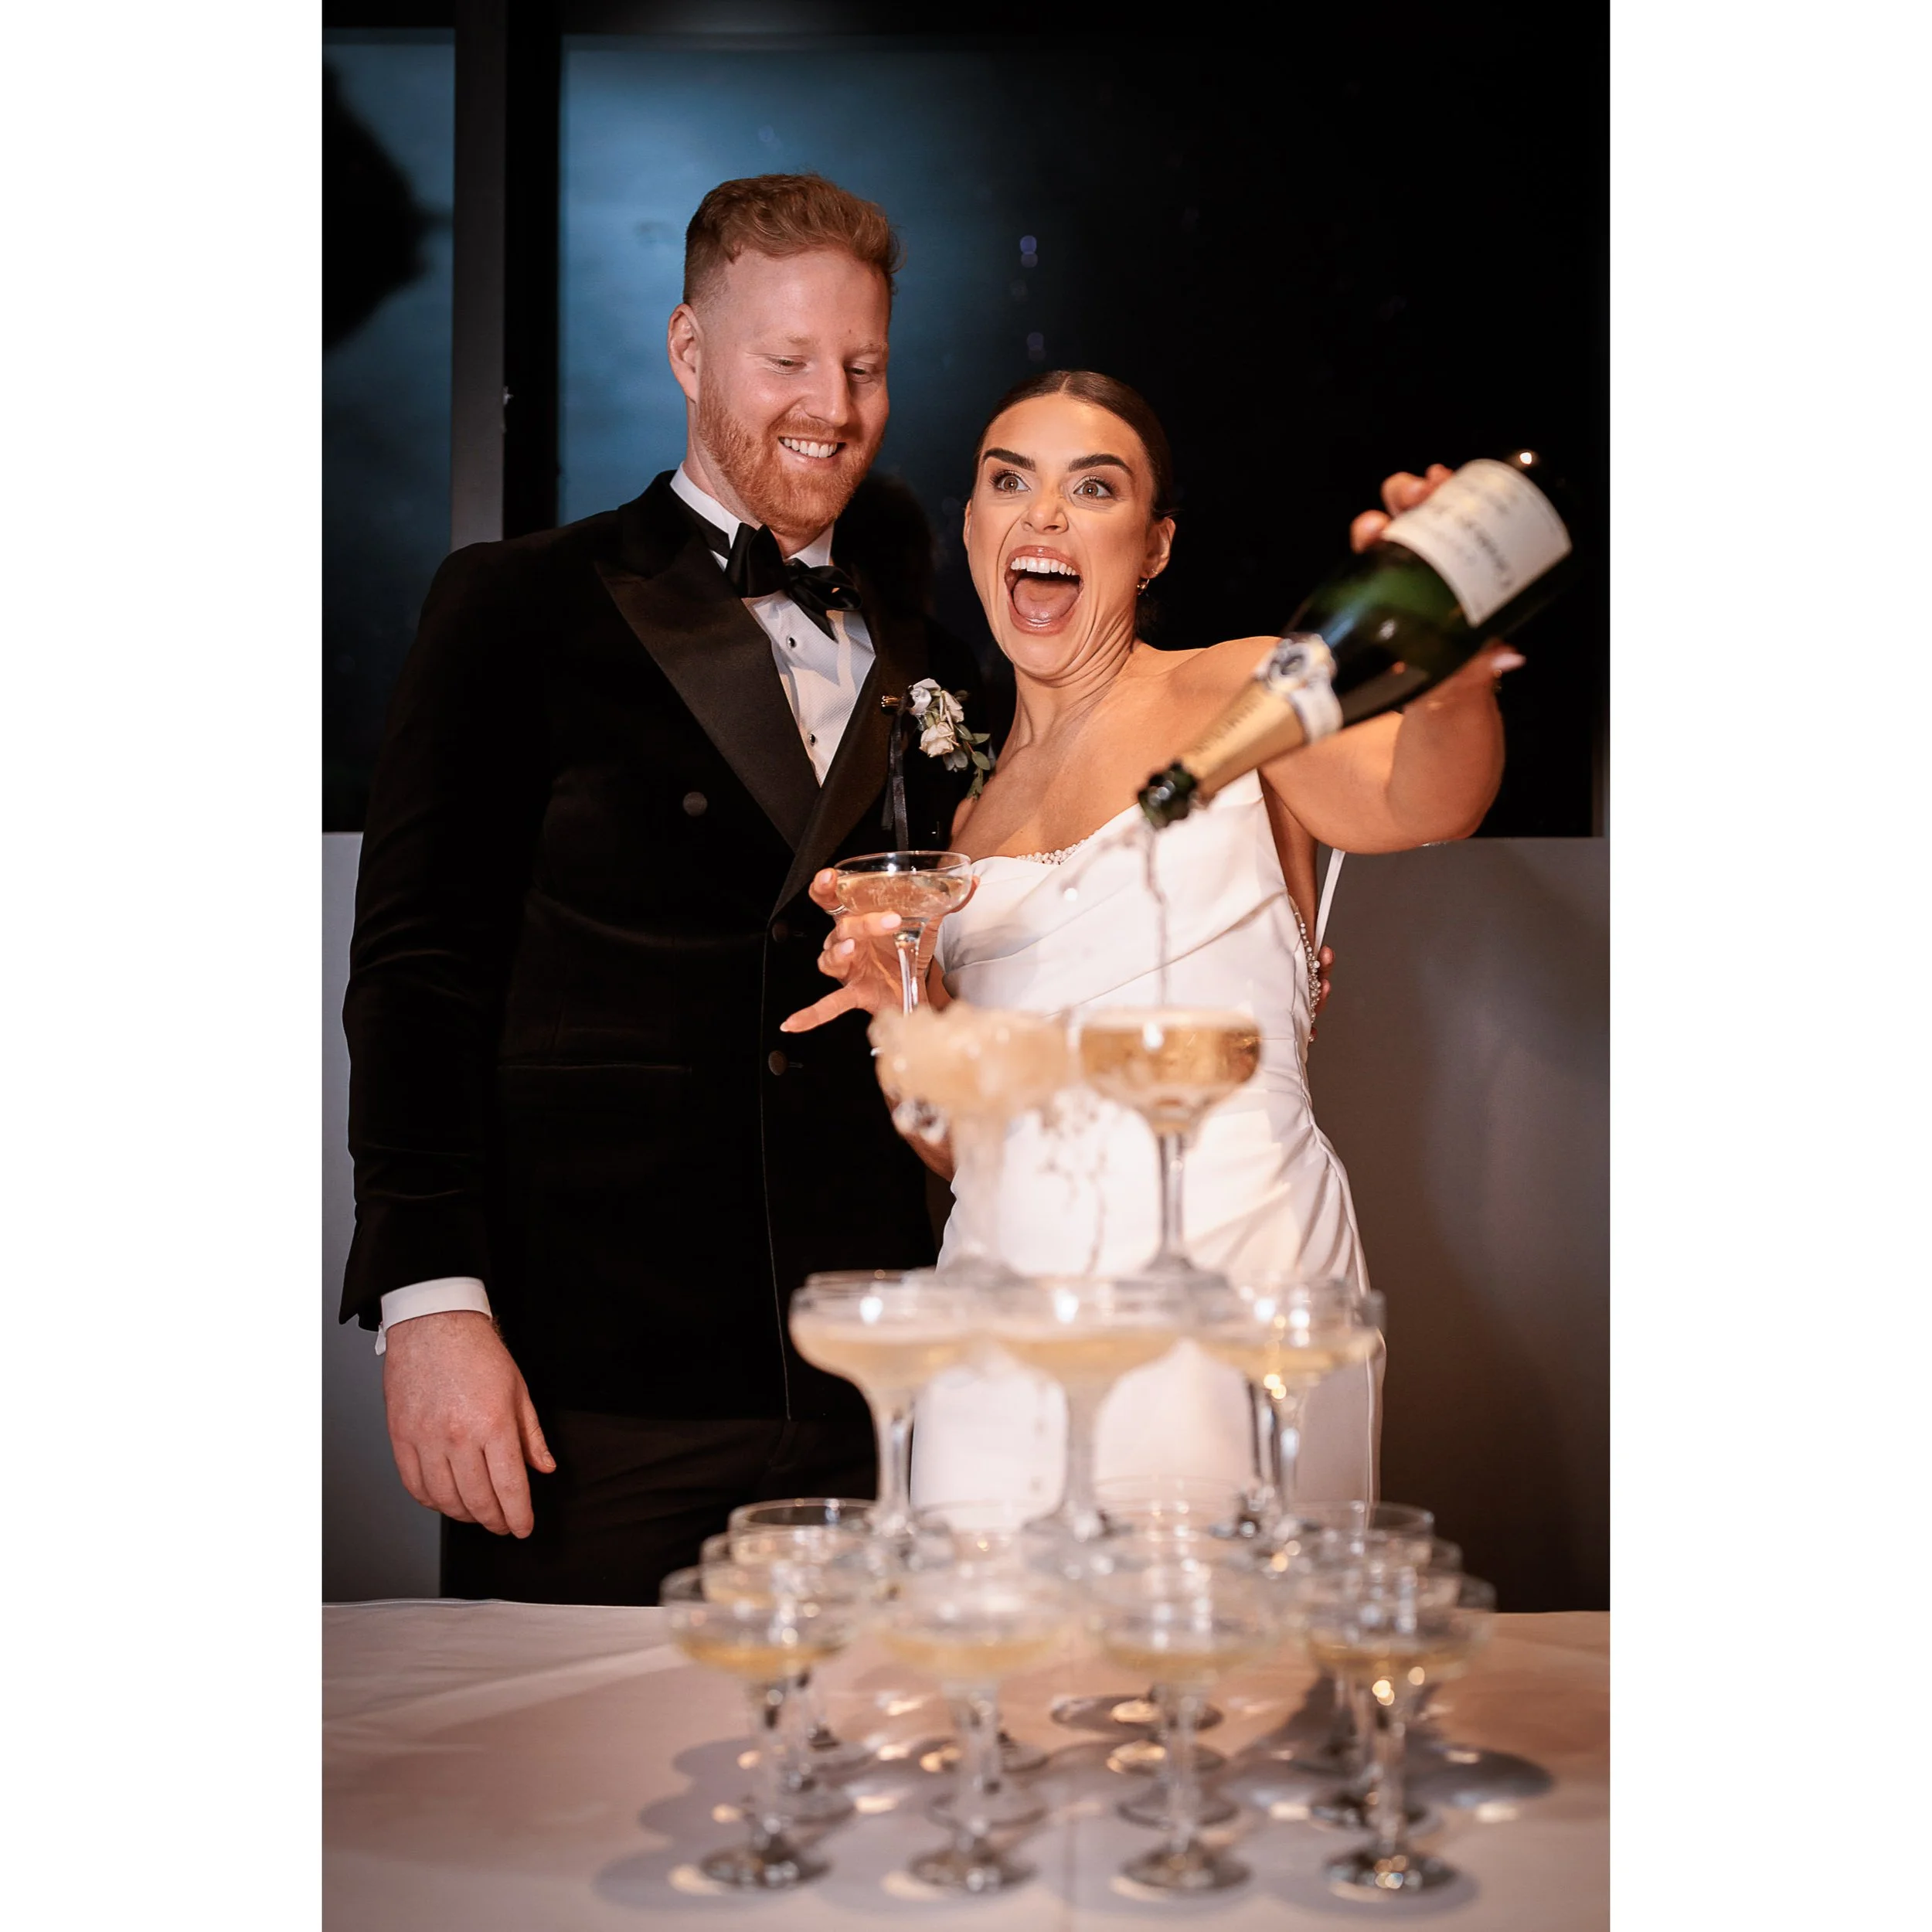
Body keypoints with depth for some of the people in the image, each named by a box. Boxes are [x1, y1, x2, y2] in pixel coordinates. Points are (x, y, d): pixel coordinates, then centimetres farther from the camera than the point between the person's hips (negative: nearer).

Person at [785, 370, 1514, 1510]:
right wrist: (918, 1014, -5)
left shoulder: (1240, 696, 3)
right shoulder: (964, 811, 14)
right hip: (1014, 1282, 3)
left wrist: (1449, 686, -38)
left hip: (1234, 1274, -3)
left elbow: (1422, 802, -17)